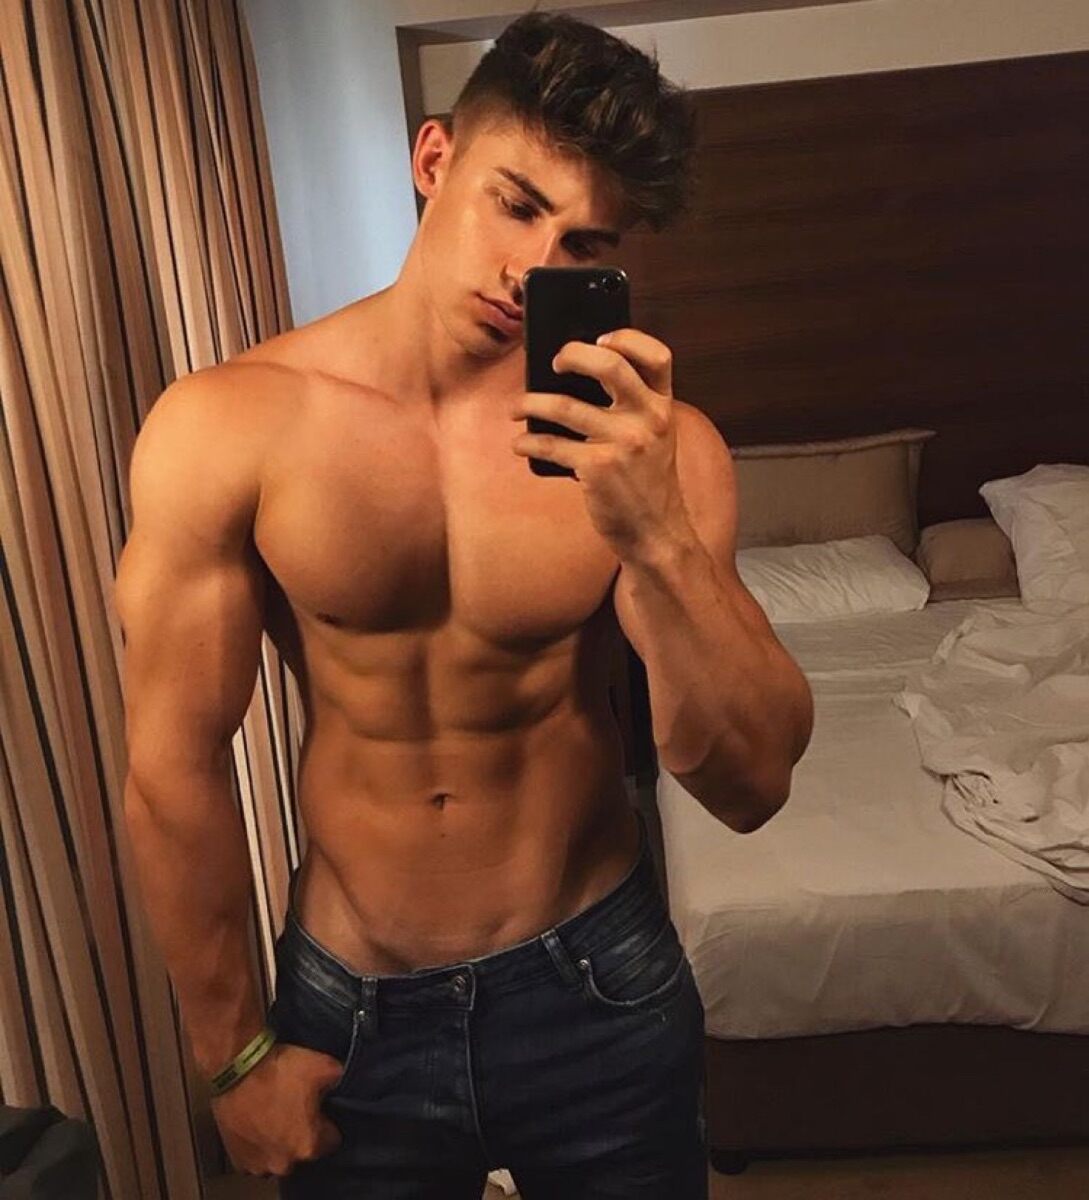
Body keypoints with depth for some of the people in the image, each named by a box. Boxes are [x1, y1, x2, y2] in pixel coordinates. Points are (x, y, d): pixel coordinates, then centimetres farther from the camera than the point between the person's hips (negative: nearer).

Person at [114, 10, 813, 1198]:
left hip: (596, 984, 1)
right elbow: (173, 773, -9)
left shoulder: (649, 445, -15)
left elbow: (750, 787, -17)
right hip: (348, 1007, 0)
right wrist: (235, 1053, -1)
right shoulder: (225, 429, -16)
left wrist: (655, 535, -33)